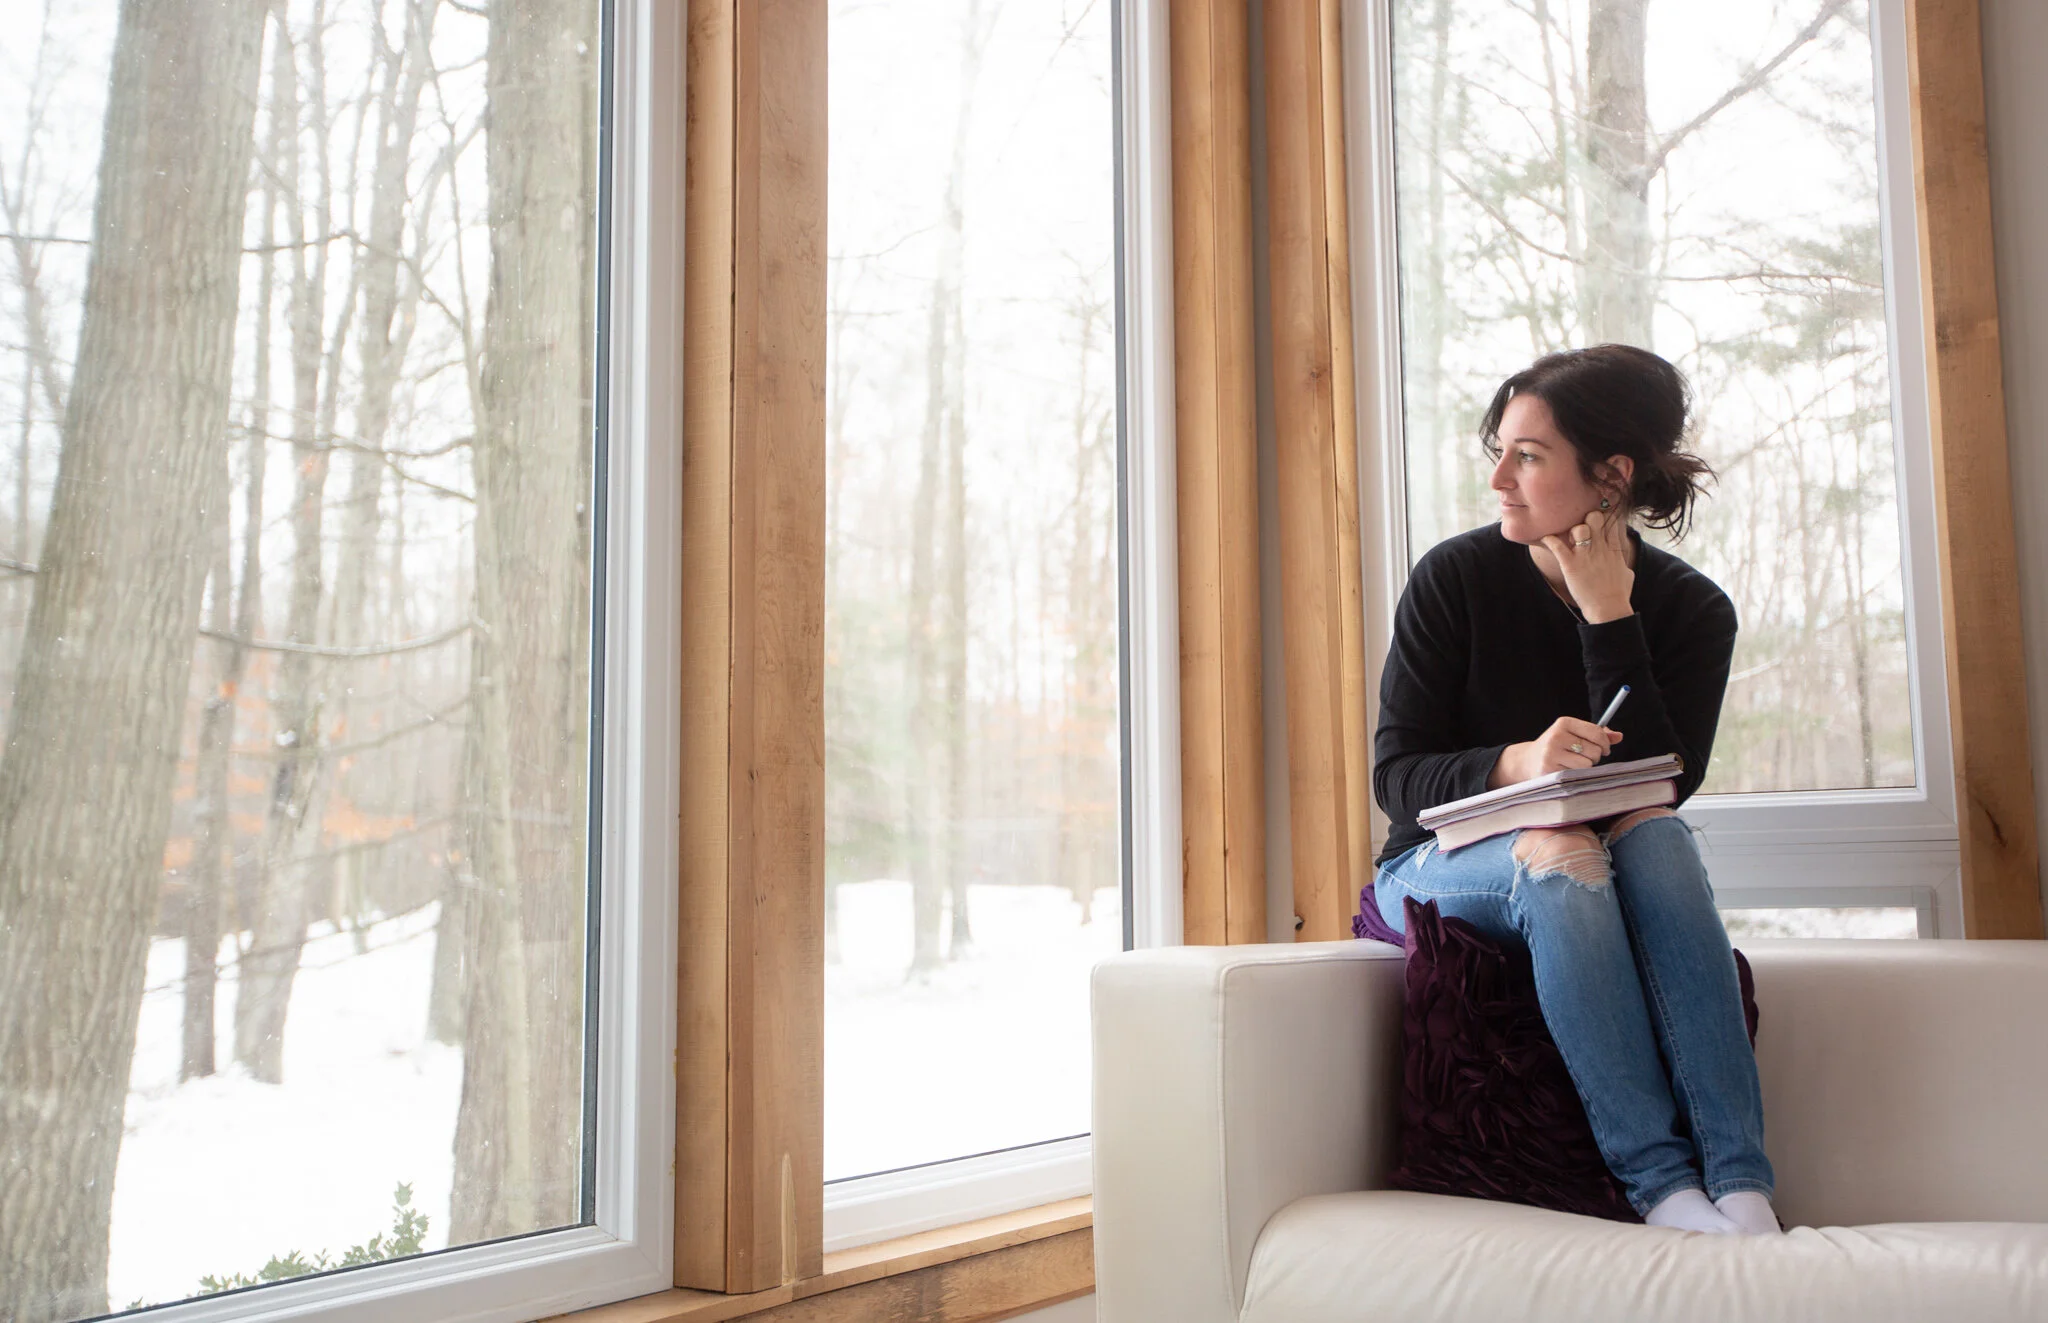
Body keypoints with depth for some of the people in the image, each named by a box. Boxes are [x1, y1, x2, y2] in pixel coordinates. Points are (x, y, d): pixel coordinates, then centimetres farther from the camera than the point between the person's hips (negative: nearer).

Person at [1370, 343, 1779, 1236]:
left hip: (1597, 875, 2)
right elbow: (1395, 775, -12)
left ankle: (1739, 1181, -37)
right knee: (1557, 858, -34)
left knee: (1654, 832, -31)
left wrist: (1607, 616, -20)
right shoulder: (1453, 578, -9)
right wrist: (1514, 764, -32)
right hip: (1441, 865, -2)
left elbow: (1661, 782, -16)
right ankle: (1657, 1179, -37)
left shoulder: (1693, 610, -3)